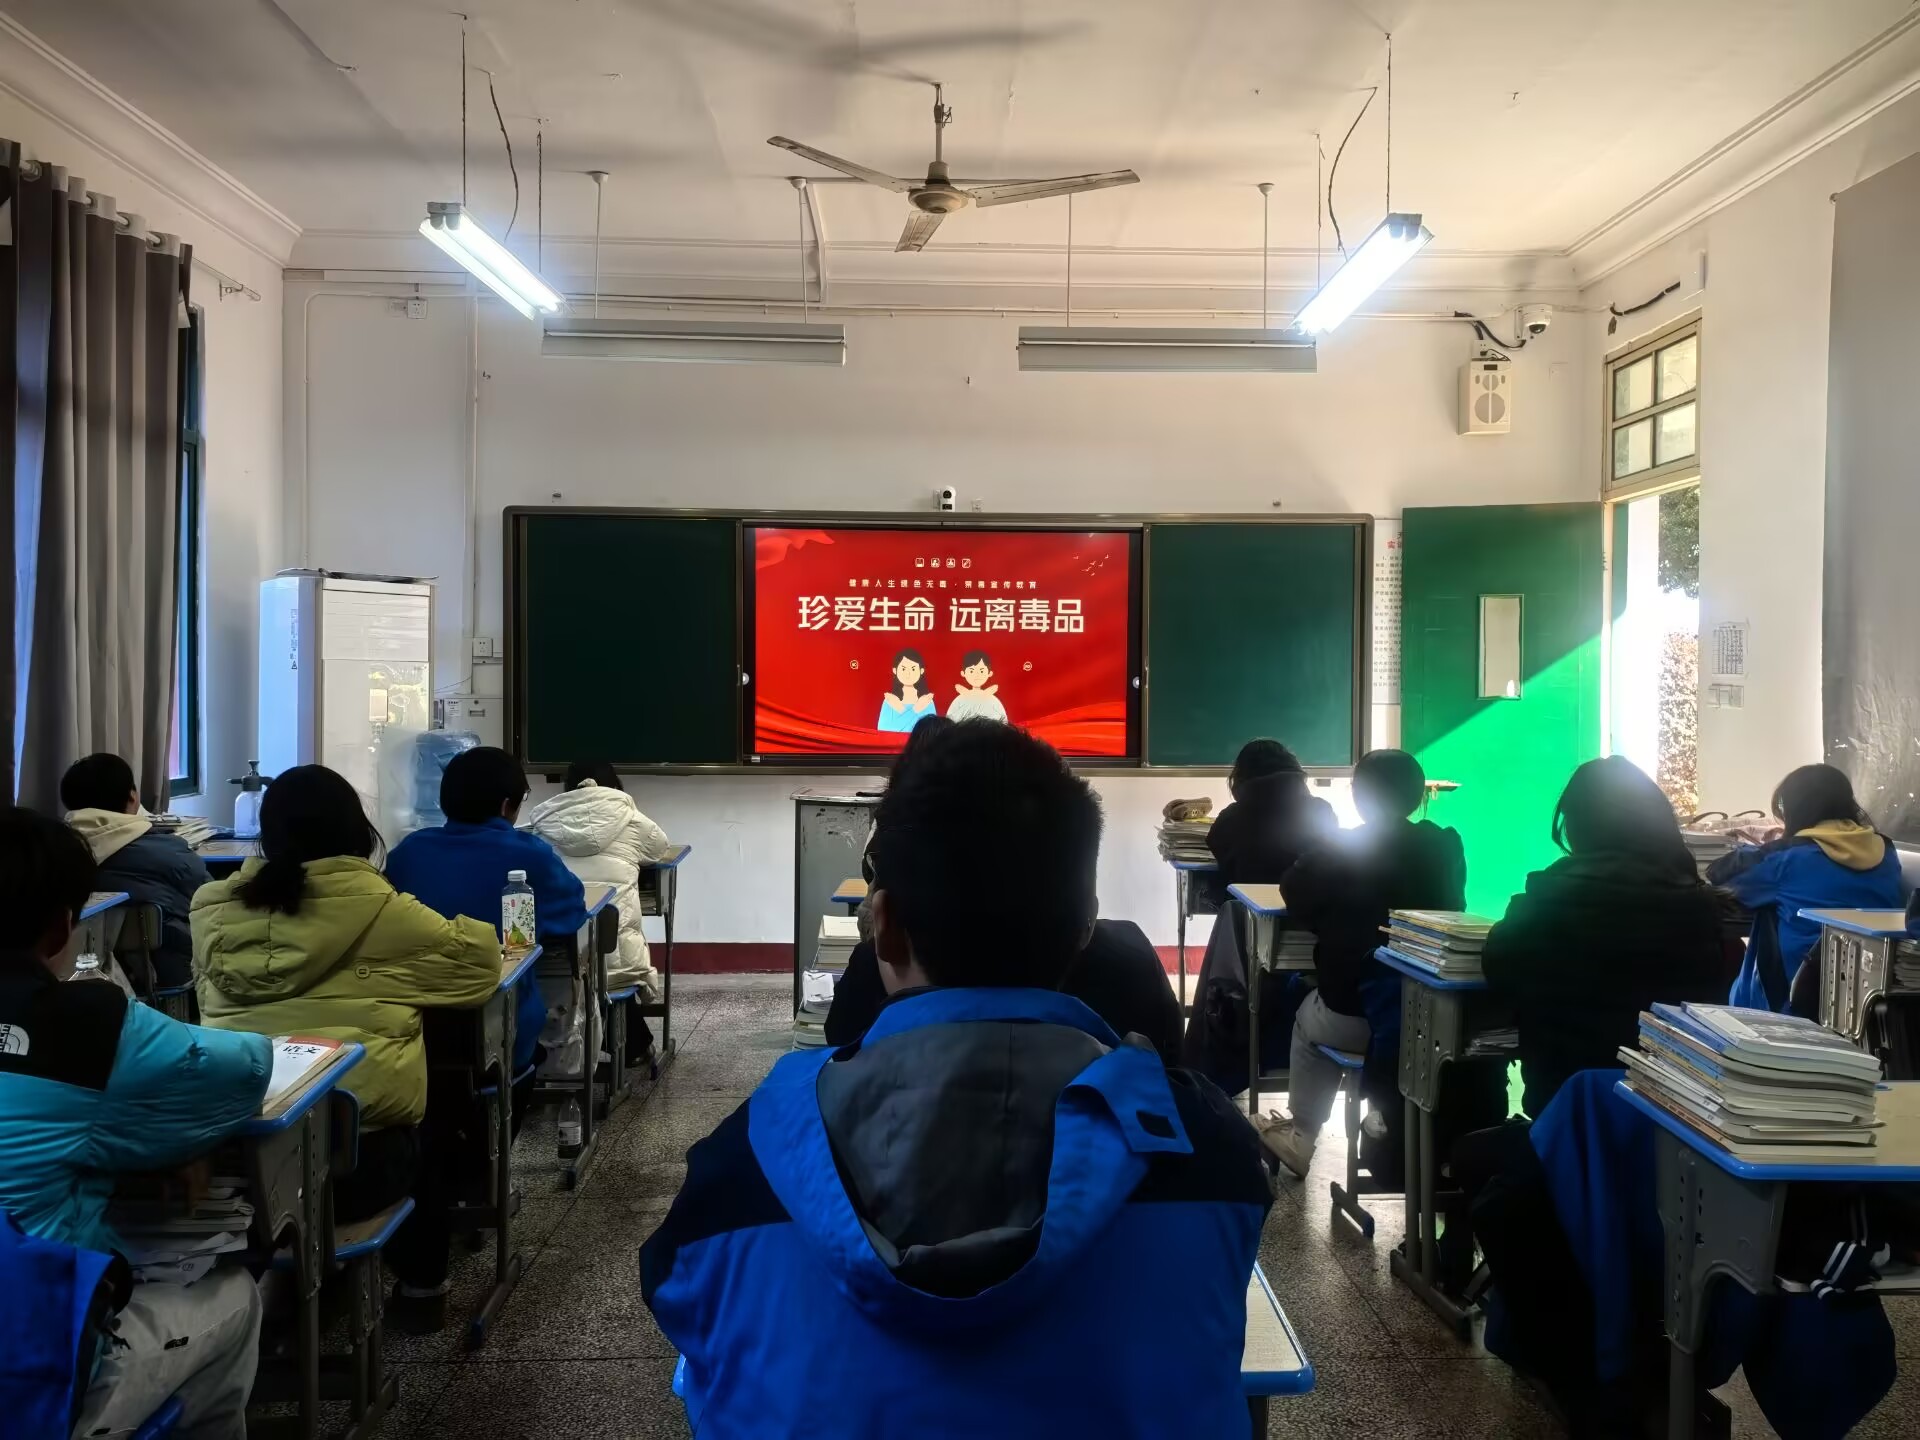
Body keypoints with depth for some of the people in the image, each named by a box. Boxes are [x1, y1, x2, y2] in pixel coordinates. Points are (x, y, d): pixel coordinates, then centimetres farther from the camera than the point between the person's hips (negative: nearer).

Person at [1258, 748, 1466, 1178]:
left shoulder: (1339, 850, -10)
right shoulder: (1445, 847, -1)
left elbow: (1295, 894, 2)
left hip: (1353, 1014, -3)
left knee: (1308, 1018, 31)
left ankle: (1299, 1135, 33)